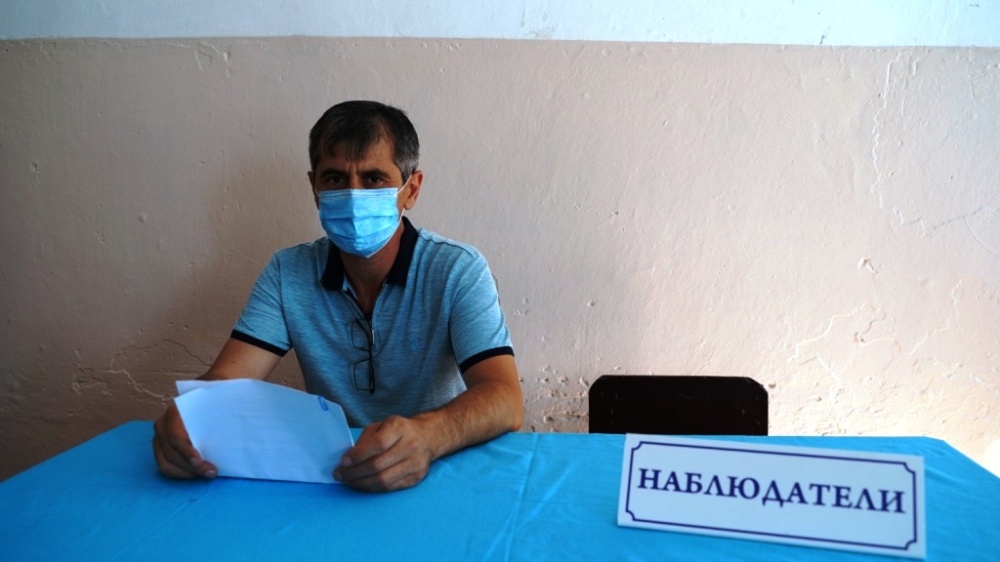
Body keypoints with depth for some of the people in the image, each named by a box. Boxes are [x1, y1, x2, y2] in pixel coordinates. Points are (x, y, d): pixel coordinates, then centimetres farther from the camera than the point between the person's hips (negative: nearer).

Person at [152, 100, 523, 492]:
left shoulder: (457, 271, -11)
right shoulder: (287, 274, 0)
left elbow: (505, 401, -22)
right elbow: (227, 379, -7)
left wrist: (426, 435, -43)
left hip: (438, 473, -2)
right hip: (325, 474, 3)